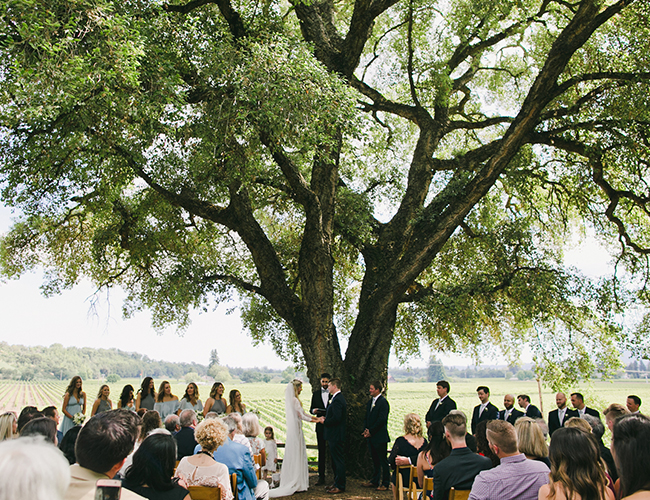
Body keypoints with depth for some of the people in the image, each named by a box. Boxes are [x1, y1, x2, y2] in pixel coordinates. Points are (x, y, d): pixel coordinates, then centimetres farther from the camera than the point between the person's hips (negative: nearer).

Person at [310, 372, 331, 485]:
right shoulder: (316, 393, 9)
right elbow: (311, 409, 11)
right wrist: (313, 410, -12)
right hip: (321, 426, 3)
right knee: (321, 451, 7)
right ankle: (321, 477, 12)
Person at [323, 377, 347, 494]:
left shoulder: (337, 400, -20)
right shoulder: (338, 398, 14)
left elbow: (337, 418, -27)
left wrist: (325, 421, -13)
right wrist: (326, 418, 10)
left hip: (336, 436, -11)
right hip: (334, 435, 11)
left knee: (338, 461, -3)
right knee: (335, 461, 17)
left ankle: (340, 486, 4)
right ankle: (337, 483, 26)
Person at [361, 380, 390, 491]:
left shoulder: (383, 402, -13)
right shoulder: (370, 402, 14)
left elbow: (381, 419, -18)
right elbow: (367, 417, 19)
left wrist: (371, 431, -14)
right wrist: (365, 429, 3)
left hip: (380, 437, -8)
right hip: (371, 437, 8)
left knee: (383, 461, 0)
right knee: (375, 460, 16)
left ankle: (385, 483, 7)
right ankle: (375, 481, 25)